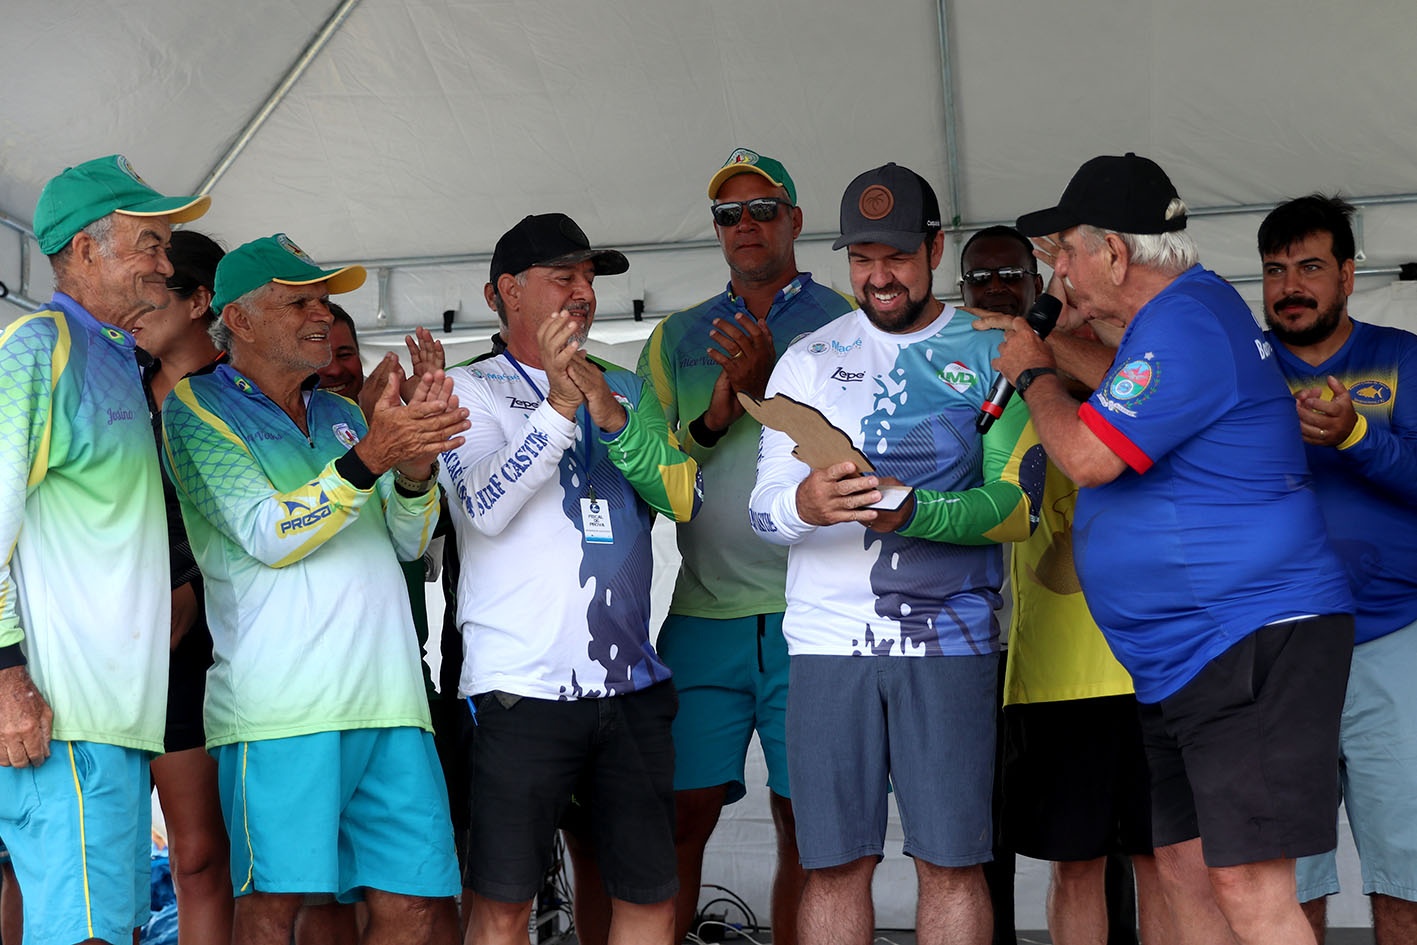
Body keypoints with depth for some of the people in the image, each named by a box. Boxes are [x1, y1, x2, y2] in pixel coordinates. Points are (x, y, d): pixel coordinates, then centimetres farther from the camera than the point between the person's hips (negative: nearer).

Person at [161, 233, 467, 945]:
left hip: (389, 696, 6)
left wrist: (415, 470, -4)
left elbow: (408, 541, 17)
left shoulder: (342, 416, 22)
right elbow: (268, 537, -9)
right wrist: (371, 457, -20)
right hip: (280, 699, -5)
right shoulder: (199, 406, 4)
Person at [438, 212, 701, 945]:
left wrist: (615, 420, -11)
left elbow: (683, 499, 4)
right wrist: (558, 408, -20)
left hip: (630, 681, 5)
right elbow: (486, 507, -12)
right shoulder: (470, 390, 5)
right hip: (520, 685, -4)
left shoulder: (626, 390, 18)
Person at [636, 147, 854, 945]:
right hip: (703, 613, 2)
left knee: (808, 825, 0)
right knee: (680, 817, -1)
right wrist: (712, 420, -6)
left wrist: (773, 385, -15)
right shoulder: (676, 338, 17)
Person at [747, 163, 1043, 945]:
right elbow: (762, 507, 5)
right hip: (828, 638, 1)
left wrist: (915, 513, -20)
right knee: (834, 861, 1)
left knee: (951, 861, -2)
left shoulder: (991, 354, 7)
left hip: (949, 638, -1)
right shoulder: (809, 360, 12)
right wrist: (803, 504, -19)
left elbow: (1016, 507, -2)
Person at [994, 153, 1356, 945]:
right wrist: (1046, 342, 29)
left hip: (1252, 641, -11)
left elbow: (1088, 455, -21)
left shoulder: (1184, 322, -17)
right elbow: (1136, 395, 37)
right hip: (1189, 660, 11)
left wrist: (1033, 373, -2)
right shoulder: (1189, 311, 17)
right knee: (1184, 869, 12)